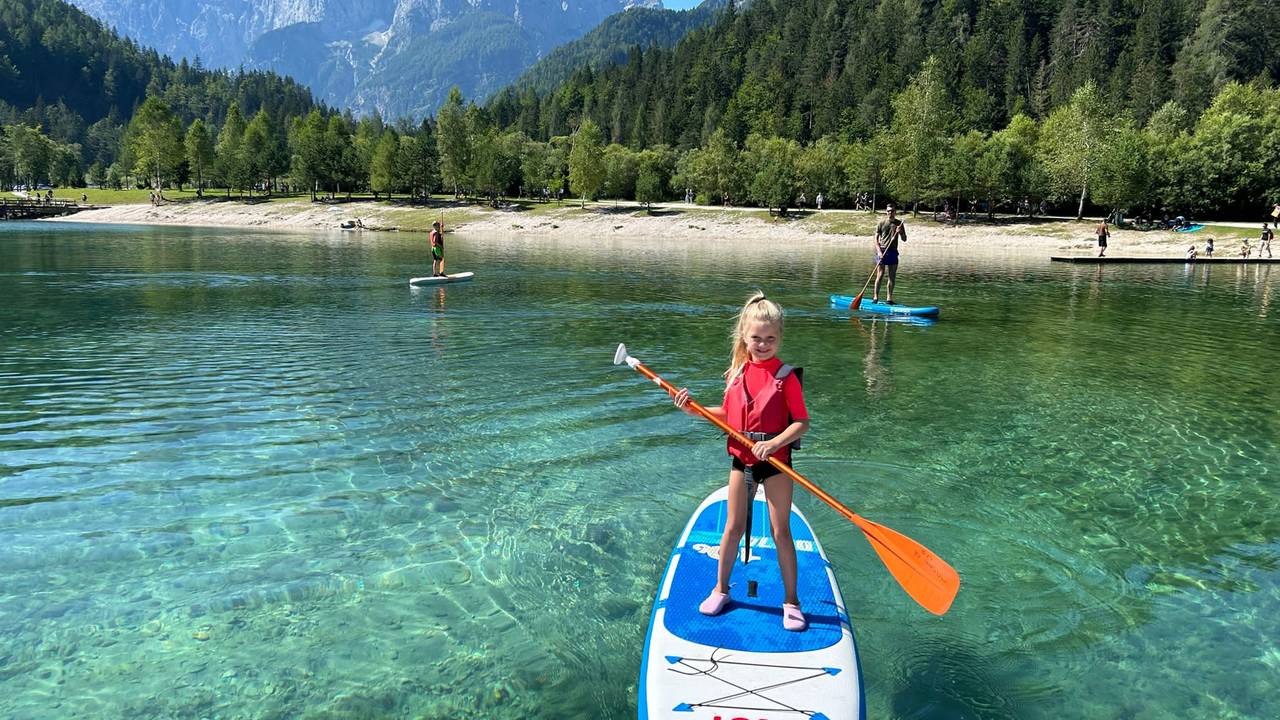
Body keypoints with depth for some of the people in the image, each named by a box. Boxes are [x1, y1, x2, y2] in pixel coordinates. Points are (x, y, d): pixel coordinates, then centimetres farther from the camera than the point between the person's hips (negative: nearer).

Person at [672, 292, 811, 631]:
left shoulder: (785, 376, -11)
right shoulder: (736, 373, 3)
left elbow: (802, 423, -14)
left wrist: (774, 444, -27)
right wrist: (693, 409, 1)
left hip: (775, 461, -3)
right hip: (741, 460, 4)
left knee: (781, 531, 4)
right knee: (733, 527, 13)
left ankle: (791, 600, 18)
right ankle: (720, 589, 30)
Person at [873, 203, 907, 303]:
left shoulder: (899, 224, 9)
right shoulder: (881, 223, 1)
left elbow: (904, 239, 11)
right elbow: (876, 239, -1)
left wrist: (900, 232, -10)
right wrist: (879, 251, -13)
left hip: (893, 252, 4)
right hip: (882, 251, -3)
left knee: (892, 277, 4)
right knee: (880, 275, -8)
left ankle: (889, 298, 10)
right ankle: (875, 297, -3)